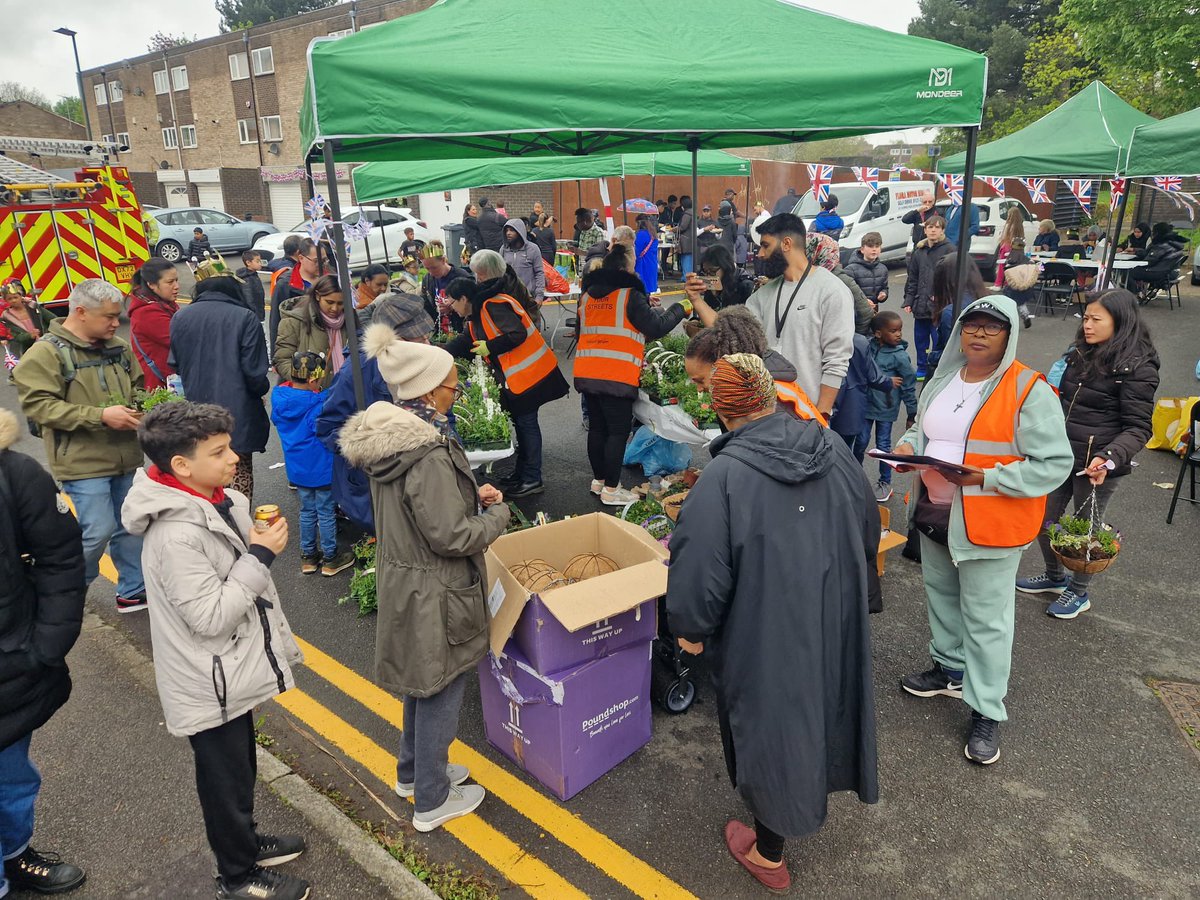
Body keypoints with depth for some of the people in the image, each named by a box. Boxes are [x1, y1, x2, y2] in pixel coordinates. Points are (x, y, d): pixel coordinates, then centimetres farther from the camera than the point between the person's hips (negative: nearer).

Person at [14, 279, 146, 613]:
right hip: (83, 462, -6)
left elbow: (136, 386, 23)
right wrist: (100, 416, -22)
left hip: (126, 457, 6)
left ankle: (134, 591, 26)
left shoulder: (117, 346, 9)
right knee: (98, 532, -5)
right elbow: (37, 405, -16)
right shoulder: (46, 352, -10)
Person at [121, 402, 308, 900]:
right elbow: (211, 617, -29)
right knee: (226, 782, 13)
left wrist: (277, 639, 20)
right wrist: (260, 555, -26)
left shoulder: (219, 503, -2)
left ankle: (246, 841, 49)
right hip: (210, 686, -8)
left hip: (231, 672, 8)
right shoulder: (176, 535, -30)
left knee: (240, 767, 27)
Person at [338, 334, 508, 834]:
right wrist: (497, 514, -9)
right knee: (441, 689, 9)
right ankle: (432, 802, 27)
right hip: (435, 593, -9)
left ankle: (413, 772, 45)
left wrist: (470, 495, 4)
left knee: (421, 681, 26)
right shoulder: (428, 455, -29)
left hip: (402, 577, 9)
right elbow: (452, 536, -25)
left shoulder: (387, 434, 1)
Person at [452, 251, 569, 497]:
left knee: (526, 423, -3)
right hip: (514, 376, 10)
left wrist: (490, 347, -17)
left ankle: (532, 479, 6)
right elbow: (468, 341, 20)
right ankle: (522, 474, 28)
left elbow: (517, 335, -26)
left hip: (527, 373, -10)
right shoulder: (478, 312, 14)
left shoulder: (494, 305, -18)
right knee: (521, 423, 17)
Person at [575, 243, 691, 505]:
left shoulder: (587, 294, 14)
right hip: (616, 375, -7)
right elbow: (656, 328, -7)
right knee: (618, 431, 1)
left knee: (597, 427, 17)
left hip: (586, 372, 7)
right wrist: (680, 309, 8)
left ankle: (598, 480, 28)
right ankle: (610, 489, 4)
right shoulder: (630, 295, -6)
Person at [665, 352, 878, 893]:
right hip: (835, 624, 6)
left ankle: (768, 853, 35)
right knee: (823, 701, 29)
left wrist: (690, 629, -4)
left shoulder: (724, 476, -26)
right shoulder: (833, 449, -7)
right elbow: (869, 530, 7)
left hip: (766, 637, -5)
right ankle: (819, 784, 58)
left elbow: (699, 569, -23)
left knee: (769, 728, 14)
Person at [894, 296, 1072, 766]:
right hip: (935, 514, 7)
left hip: (991, 525, -7)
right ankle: (951, 670, 44)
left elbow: (1055, 462, -17)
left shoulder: (1029, 391, -15)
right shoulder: (942, 381, 6)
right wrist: (907, 447, -2)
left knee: (986, 618, 3)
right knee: (942, 596, 22)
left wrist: (988, 479, -26)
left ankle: (987, 712, 18)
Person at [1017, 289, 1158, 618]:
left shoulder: (1137, 369, -15)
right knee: (1043, 519, 14)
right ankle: (1055, 577, 38)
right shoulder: (1080, 354, 6)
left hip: (1097, 466, -7)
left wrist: (1109, 458, -32)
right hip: (1061, 455, 7)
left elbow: (1138, 428, -17)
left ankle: (1078, 592, 32)